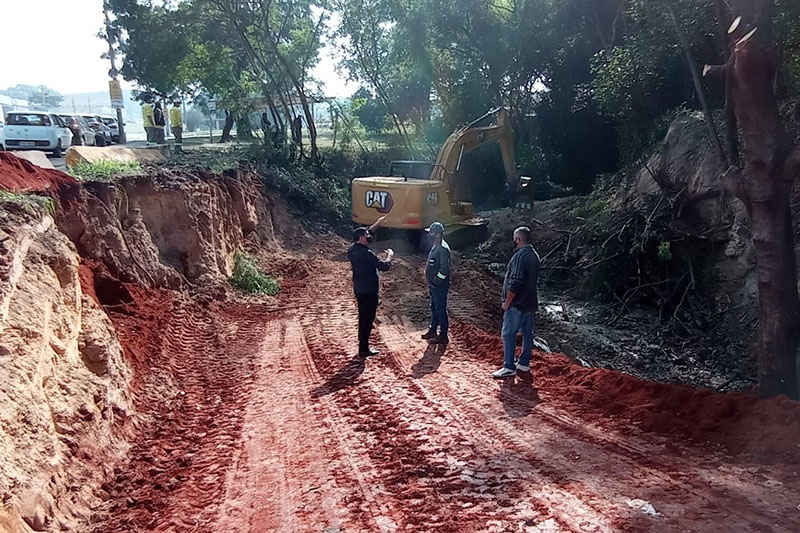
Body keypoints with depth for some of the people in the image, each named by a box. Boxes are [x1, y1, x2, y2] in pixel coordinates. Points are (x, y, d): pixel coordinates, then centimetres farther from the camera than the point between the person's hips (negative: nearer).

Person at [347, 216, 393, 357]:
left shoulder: (352, 249, 3)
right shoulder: (366, 254, -24)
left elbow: (364, 235, 22)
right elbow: (384, 266, -20)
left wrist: (376, 224, 25)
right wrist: (390, 255, -2)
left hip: (358, 289, 9)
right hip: (369, 291, -9)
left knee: (363, 317, 18)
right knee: (368, 319, 0)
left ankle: (362, 344, 28)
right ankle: (363, 349, 5)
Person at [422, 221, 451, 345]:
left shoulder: (443, 248, -21)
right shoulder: (435, 246, 12)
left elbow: (444, 268, -25)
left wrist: (435, 282, -19)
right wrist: (430, 282, 18)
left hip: (440, 285, -10)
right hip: (434, 284, 10)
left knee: (441, 309, -3)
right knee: (434, 308, 20)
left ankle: (443, 336, 5)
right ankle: (433, 331, 33)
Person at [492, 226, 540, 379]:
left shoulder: (520, 256, -19)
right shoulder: (534, 255, 11)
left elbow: (515, 282, -24)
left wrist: (507, 302, -15)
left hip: (517, 303, -10)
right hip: (530, 302, 10)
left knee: (508, 334, -4)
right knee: (527, 333, 14)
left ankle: (509, 367, -2)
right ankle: (524, 363, 24)